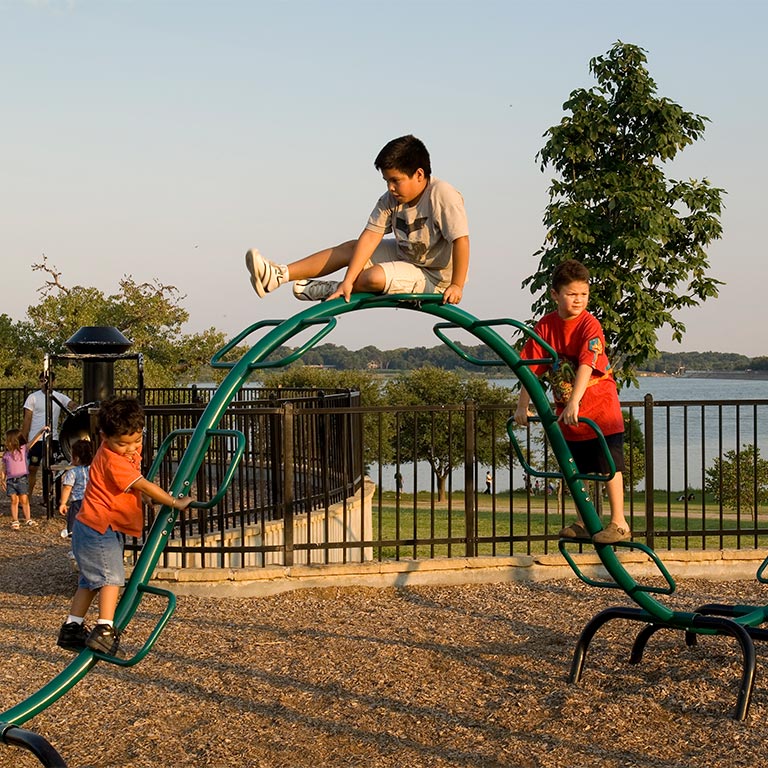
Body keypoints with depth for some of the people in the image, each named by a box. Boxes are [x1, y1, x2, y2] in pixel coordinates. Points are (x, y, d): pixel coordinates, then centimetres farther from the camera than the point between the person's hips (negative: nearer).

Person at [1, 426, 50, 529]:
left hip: (22, 479, -2)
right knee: (14, 500, 4)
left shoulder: (24, 449, -1)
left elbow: (34, 441, -11)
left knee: (24, 500, 1)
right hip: (10, 480, 3)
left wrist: (42, 431, -21)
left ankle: (28, 519, 11)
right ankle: (15, 521, 10)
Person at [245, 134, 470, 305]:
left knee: (374, 277, -30)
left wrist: (456, 286, -32)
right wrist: (348, 280, -22)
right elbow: (370, 237, -14)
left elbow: (461, 240, -29)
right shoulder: (391, 199, -6)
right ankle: (278, 275, -5)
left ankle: (329, 291, 0)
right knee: (350, 248, 0)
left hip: (433, 278, -7)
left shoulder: (442, 195, -26)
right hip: (405, 256, 8)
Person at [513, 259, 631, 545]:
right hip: (567, 412, 5)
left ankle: (619, 523, 2)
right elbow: (532, 368, -3)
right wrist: (522, 405, -10)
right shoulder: (545, 326, -3)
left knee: (609, 466, -4)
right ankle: (584, 522, 25)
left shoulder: (590, 325, -17)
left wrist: (574, 403, -39)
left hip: (600, 407, -5)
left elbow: (586, 365, -29)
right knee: (575, 470, 12)